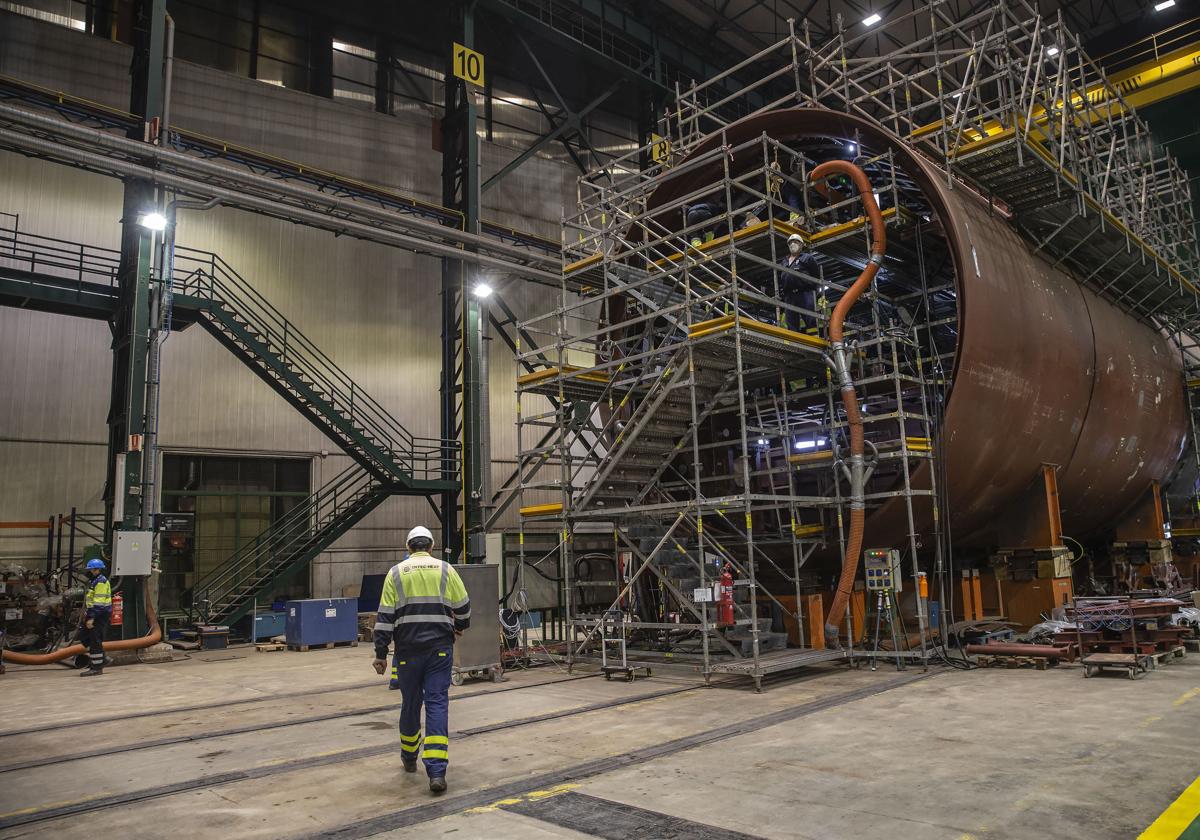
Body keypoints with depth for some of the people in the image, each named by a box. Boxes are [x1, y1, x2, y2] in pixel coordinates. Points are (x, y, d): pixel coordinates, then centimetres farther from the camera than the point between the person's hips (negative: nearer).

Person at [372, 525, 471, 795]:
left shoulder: (396, 573, 3)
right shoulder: (445, 569, 3)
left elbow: (385, 616, 0)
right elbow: (463, 607, 7)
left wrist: (380, 654, 3)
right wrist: (460, 626, 27)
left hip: (408, 649, 1)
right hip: (440, 647, -1)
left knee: (410, 704, 16)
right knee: (437, 704, -2)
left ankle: (409, 758, 35)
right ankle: (436, 771, -10)